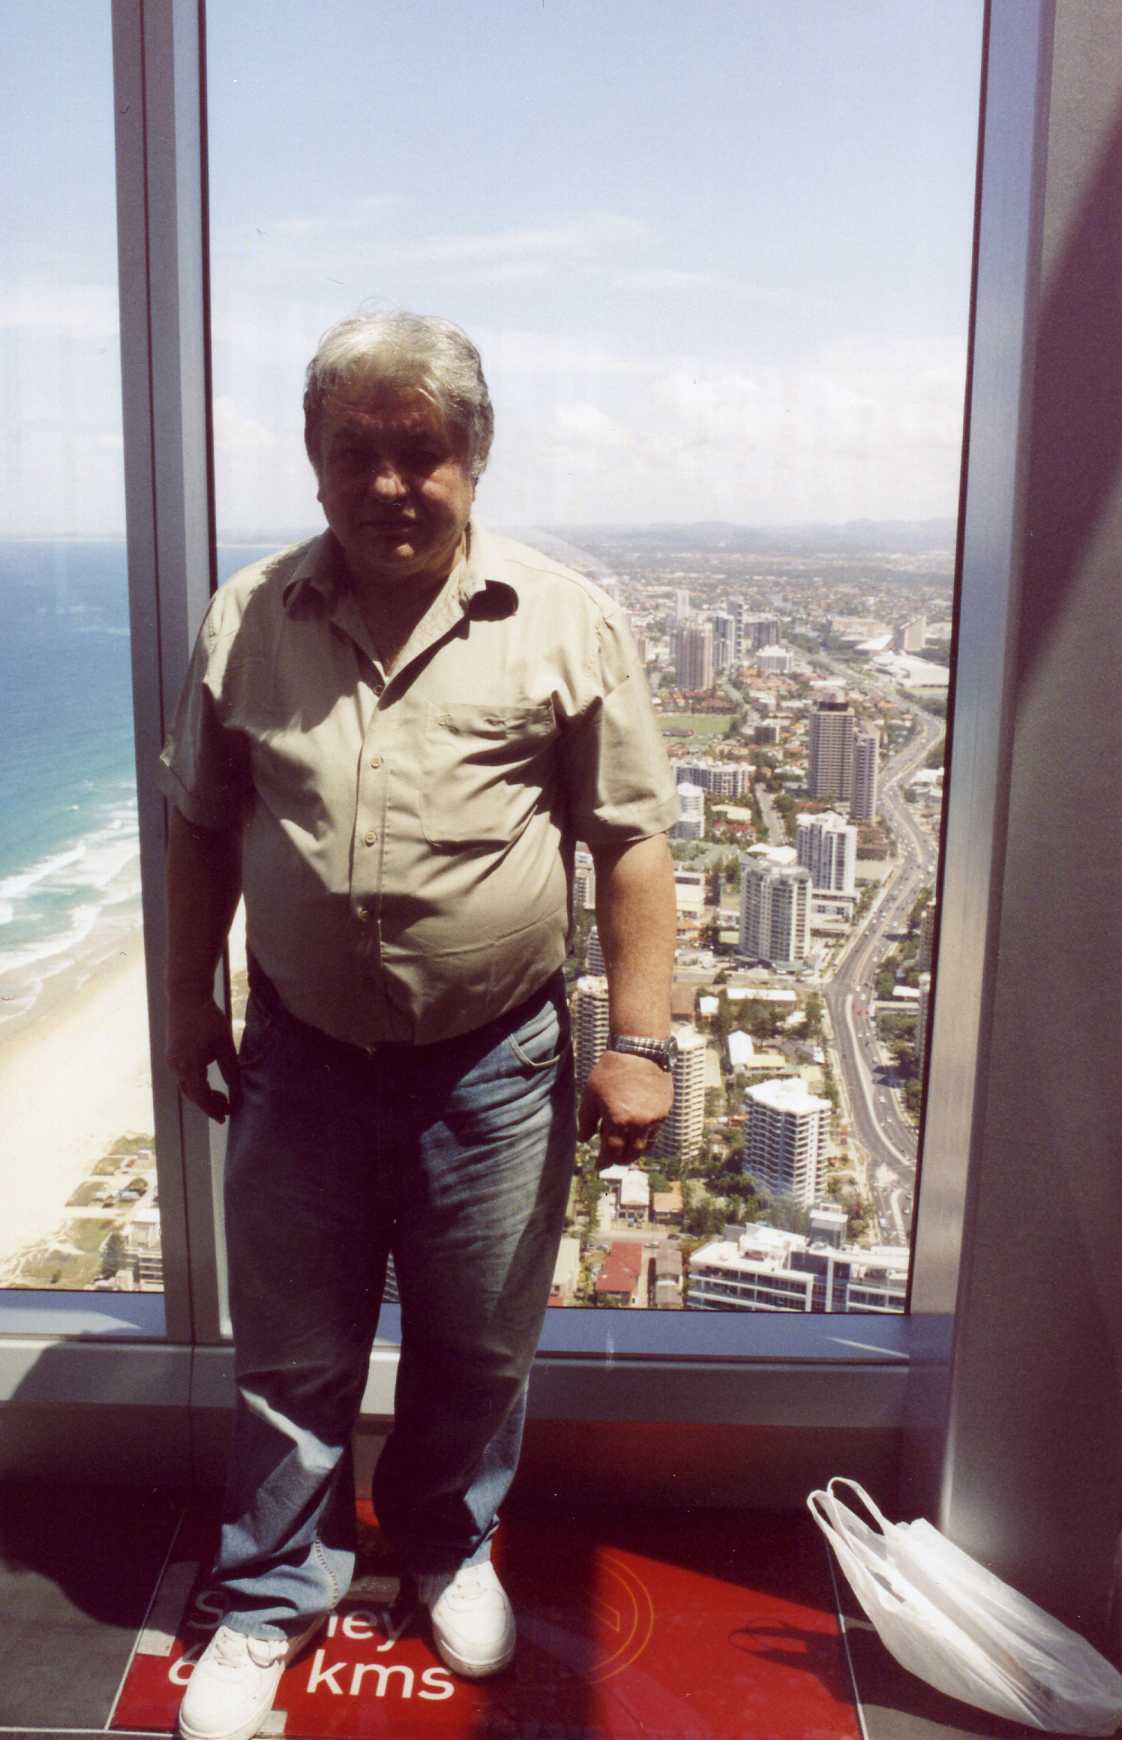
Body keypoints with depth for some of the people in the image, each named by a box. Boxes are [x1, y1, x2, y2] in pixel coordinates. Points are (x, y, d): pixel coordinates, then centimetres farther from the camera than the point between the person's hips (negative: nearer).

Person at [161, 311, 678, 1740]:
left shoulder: (564, 624, -6)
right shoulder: (248, 619, 0)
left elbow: (631, 840, -5)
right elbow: (203, 826, 10)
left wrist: (638, 1041, -10)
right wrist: (191, 996, 11)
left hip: (493, 1069, -1)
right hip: (303, 1058, 2)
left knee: (477, 1350, 18)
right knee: (291, 1356, 15)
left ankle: (448, 1544, 47)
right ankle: (270, 1599, 39)